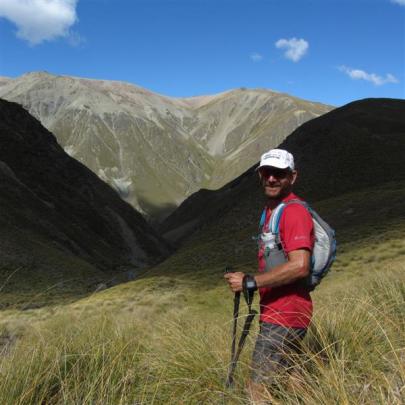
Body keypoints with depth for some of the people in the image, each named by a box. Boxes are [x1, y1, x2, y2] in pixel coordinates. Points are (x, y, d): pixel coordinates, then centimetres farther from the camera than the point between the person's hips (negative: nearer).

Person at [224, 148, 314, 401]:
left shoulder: (294, 212, -17)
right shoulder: (270, 210, 14)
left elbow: (299, 266, -27)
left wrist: (250, 282, -22)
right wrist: (251, 281, 10)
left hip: (284, 316, -10)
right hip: (276, 314, 10)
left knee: (259, 392, -5)